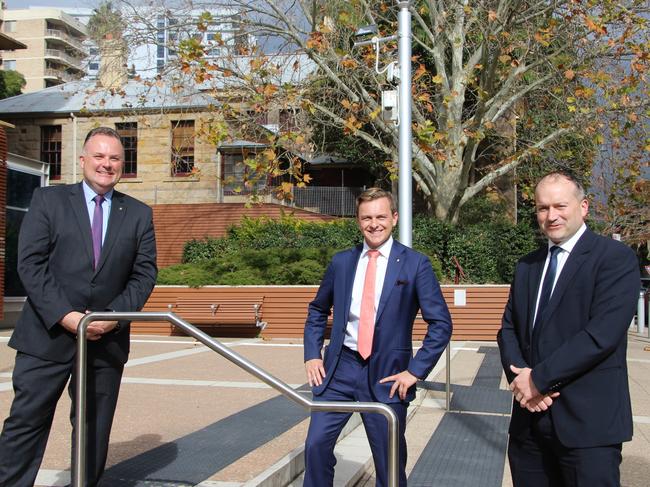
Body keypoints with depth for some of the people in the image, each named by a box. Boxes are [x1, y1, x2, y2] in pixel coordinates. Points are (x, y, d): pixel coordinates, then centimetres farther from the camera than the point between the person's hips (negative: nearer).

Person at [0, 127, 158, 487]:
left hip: (108, 339, 2)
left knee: (95, 429, 10)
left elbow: (145, 272, 5)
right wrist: (64, 315, -14)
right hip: (49, 333, -2)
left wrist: (115, 316, -10)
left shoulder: (138, 214, 10)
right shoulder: (48, 200, 4)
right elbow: (30, 262, -4)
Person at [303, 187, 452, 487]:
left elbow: (441, 323, -4)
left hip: (387, 375, -2)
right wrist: (312, 355, 7)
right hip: (339, 369, 3)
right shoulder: (341, 262, 7)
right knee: (316, 444, -3)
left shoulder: (415, 264, -3)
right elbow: (317, 311, 19)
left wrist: (415, 371, -9)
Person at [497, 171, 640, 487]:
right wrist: (520, 376, -7)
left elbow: (602, 334, -17)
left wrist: (538, 378, -14)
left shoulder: (616, 258, -7)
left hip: (588, 422, -5)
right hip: (530, 417, 6)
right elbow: (508, 329, 12)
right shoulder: (527, 266, 14)